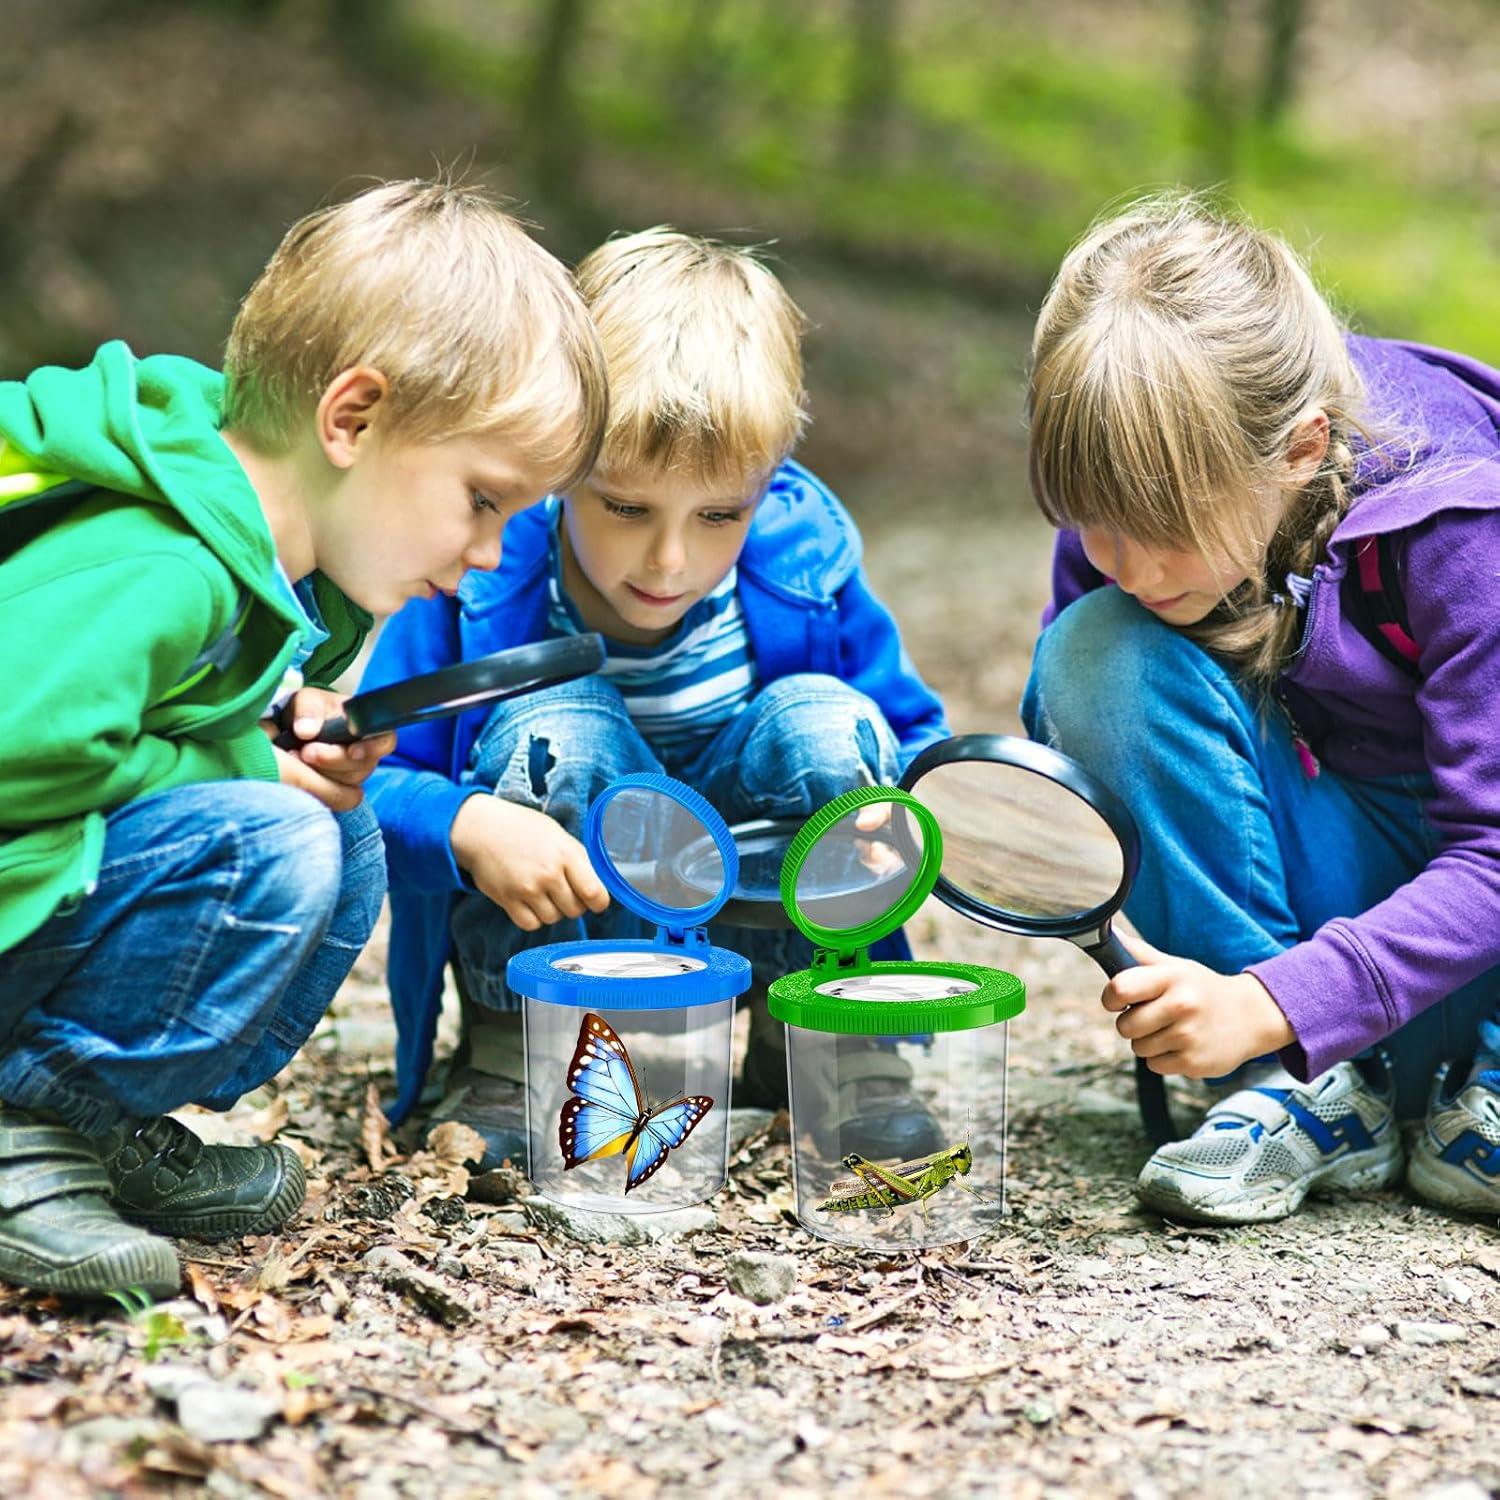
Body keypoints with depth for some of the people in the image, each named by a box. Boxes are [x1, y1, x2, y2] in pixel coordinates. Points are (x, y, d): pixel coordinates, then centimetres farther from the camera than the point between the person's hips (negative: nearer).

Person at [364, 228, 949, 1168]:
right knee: (554, 732, -32)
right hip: (553, 918, -2)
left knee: (822, 723, -25)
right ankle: (510, 1050, -10)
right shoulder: (483, 576, -22)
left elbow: (914, 739, -3)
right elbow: (366, 779, -18)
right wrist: (467, 826, -39)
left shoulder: (805, 566, -16)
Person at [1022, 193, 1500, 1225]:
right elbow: (1064, 754, 0)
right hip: (1314, 861, 3)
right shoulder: (1131, 517, -13)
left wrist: (1270, 1005, -37)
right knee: (1096, 651, -24)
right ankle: (1315, 1096, -21)